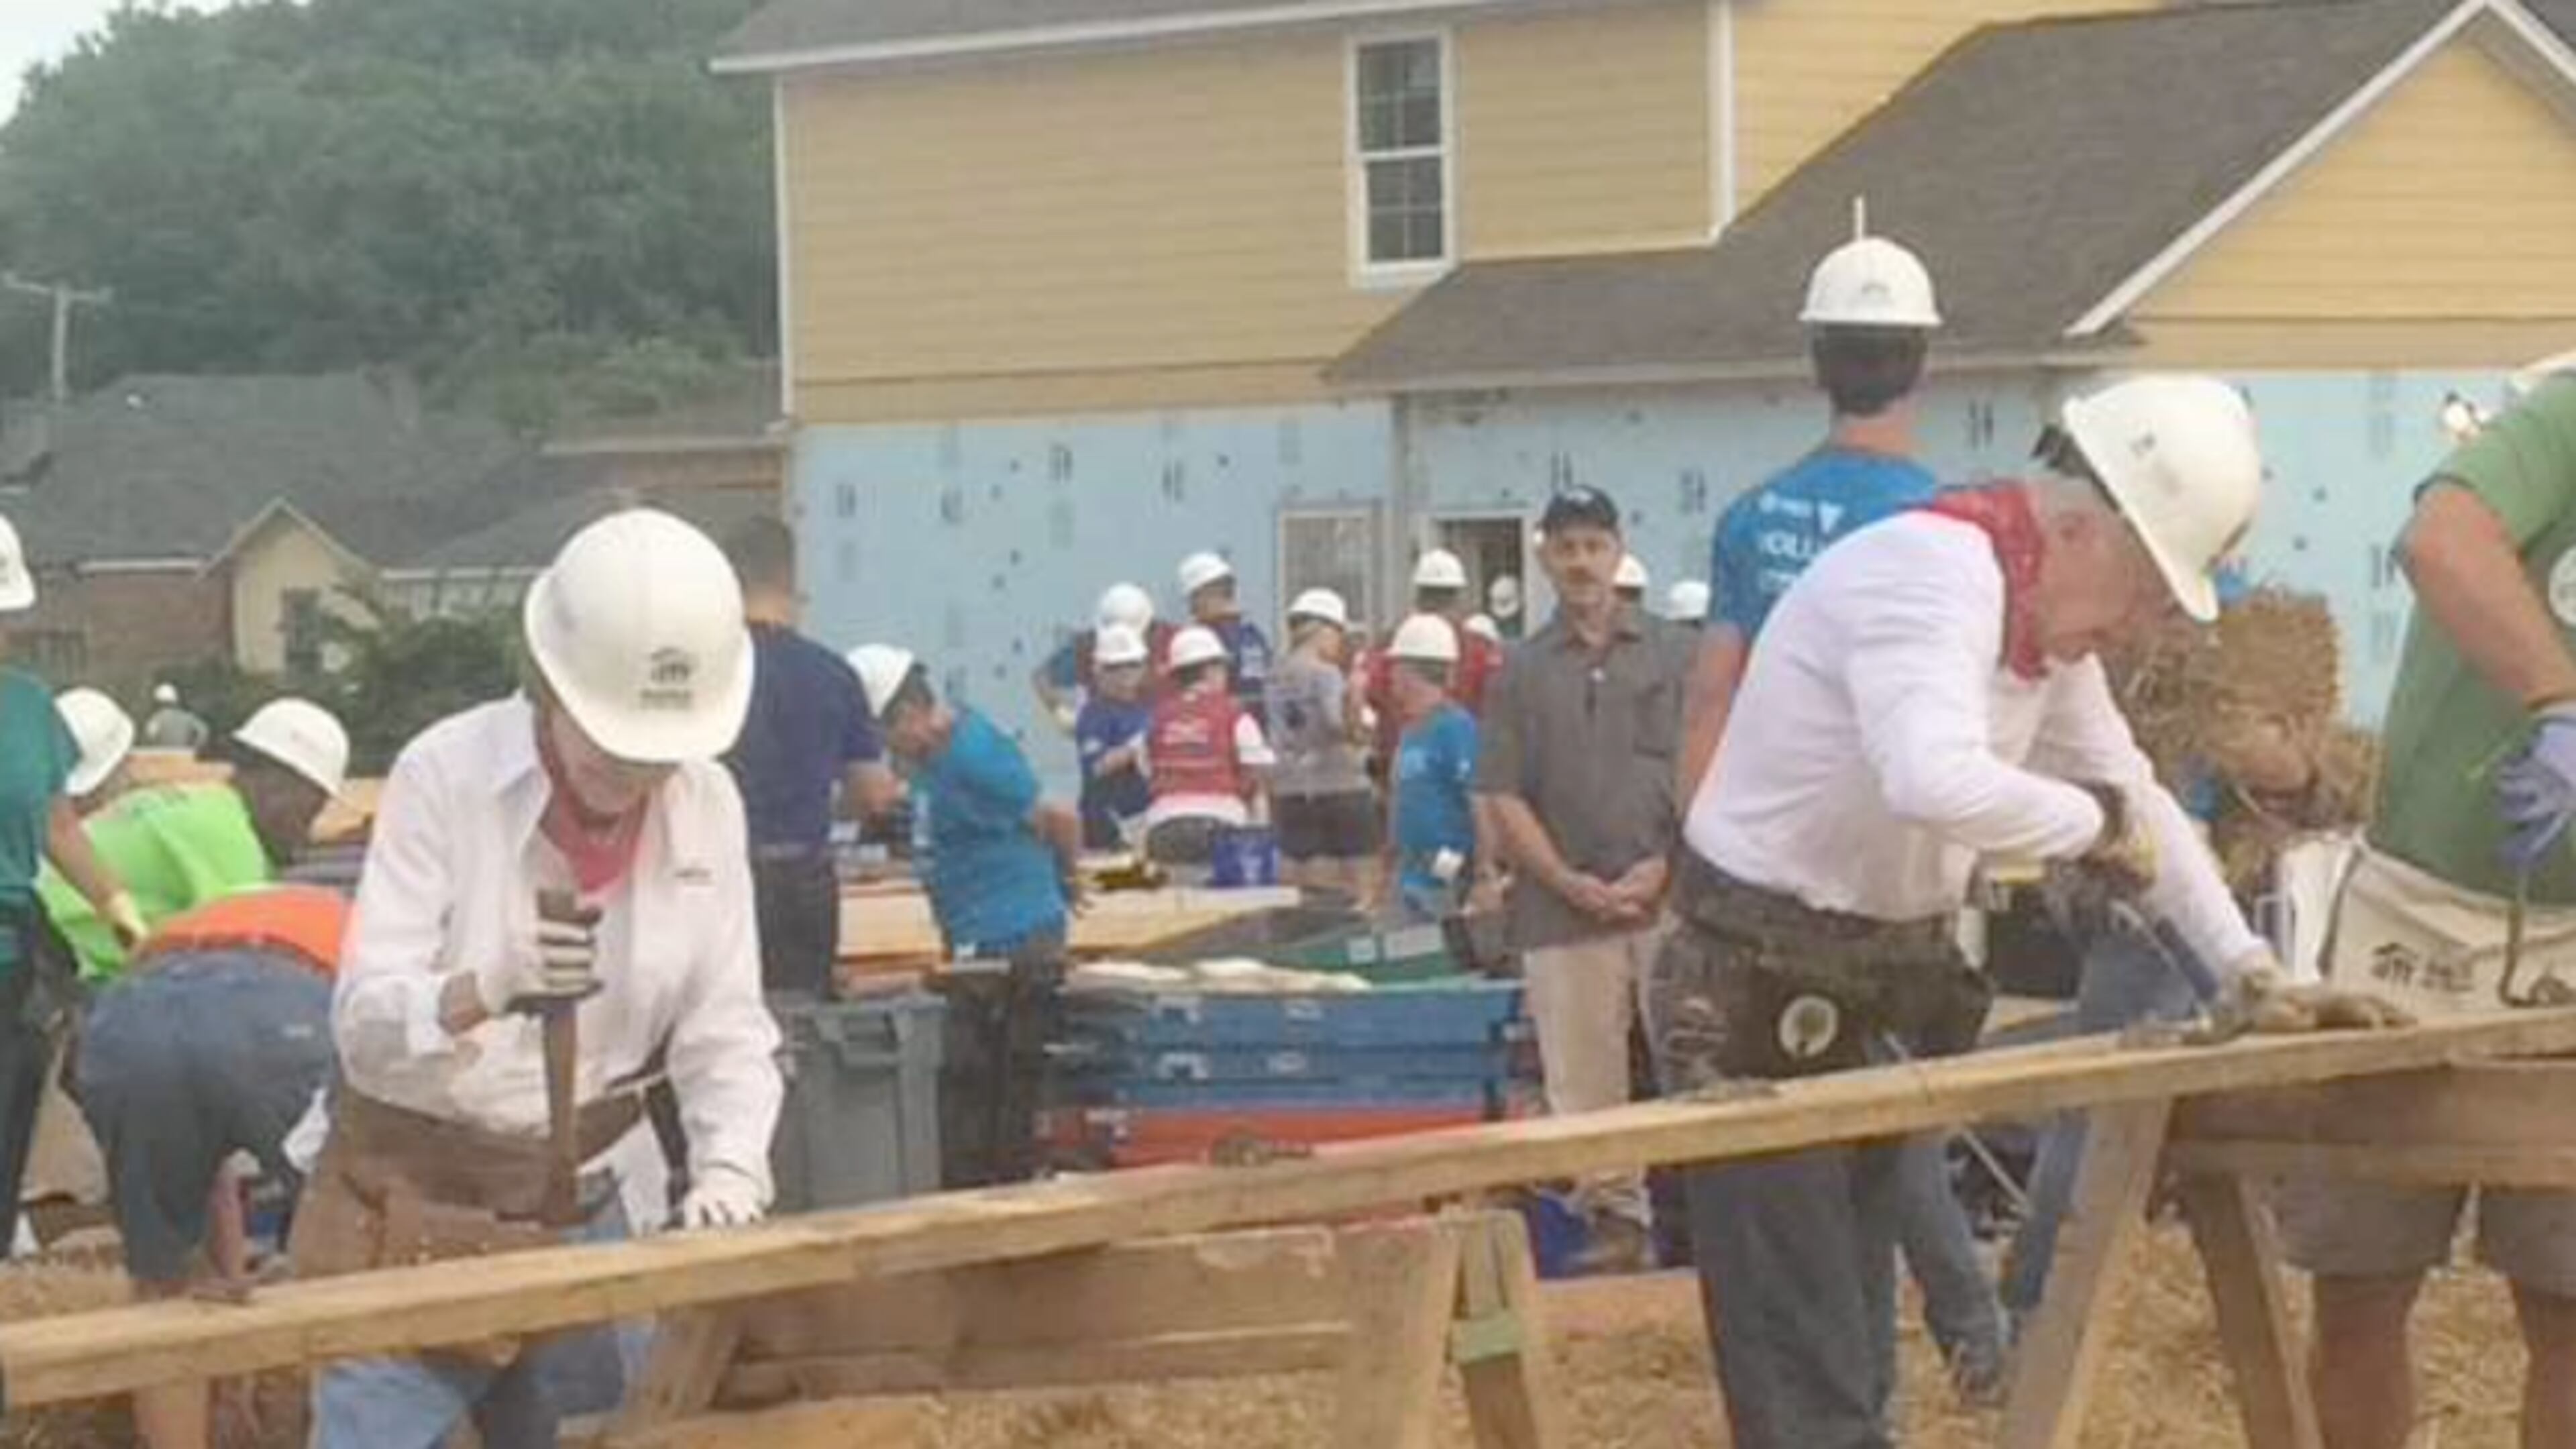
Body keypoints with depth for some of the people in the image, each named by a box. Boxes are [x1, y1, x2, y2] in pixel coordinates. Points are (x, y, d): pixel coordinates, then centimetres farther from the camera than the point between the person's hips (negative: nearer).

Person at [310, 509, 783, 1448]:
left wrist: (729, 1169, -21)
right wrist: (489, 987, -38)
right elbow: (363, 1024, -19)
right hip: (416, 1205, -4)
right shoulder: (444, 776, -15)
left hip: (580, 1203, 4)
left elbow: (727, 1029, -2)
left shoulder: (707, 803, -3)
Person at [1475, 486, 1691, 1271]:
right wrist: (1570, 881, -6)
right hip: (1564, 910, 1)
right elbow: (1504, 798, 5)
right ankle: (1613, 1214, 9)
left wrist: (1665, 865, -8)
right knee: (1582, 1078, 1)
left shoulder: (1672, 654, 7)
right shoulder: (1522, 672, 9)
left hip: (1669, 896, -1)